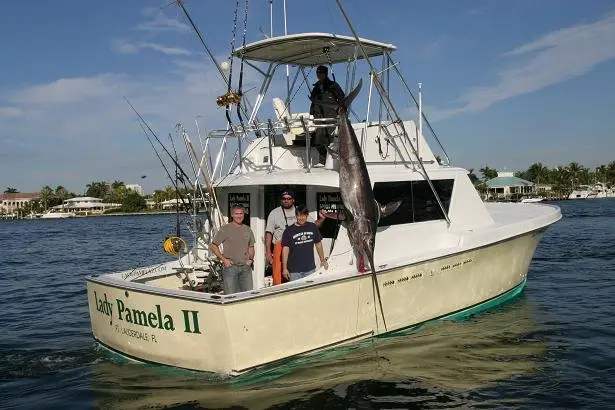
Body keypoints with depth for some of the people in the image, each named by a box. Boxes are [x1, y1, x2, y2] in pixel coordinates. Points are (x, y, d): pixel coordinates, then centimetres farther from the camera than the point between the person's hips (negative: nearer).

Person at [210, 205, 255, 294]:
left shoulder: (248, 230, 13)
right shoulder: (225, 229, -1)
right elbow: (213, 246, 1)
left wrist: (251, 259, 6)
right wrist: (223, 259, -7)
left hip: (246, 267, 4)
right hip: (230, 266, -4)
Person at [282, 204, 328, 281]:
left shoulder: (313, 227, 7)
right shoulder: (289, 231, -3)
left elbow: (318, 244, 15)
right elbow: (285, 249, -4)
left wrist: (322, 260, 13)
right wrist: (284, 268, -8)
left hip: (310, 269, 3)